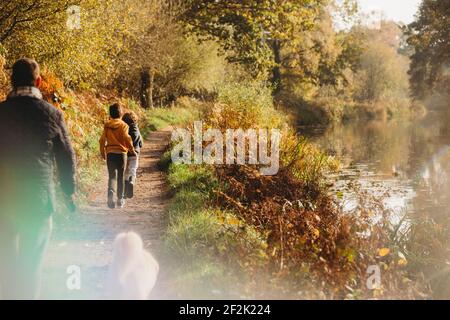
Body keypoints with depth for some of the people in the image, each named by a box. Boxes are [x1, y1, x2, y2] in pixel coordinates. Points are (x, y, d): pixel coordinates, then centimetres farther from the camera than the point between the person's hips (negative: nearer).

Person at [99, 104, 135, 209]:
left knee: (112, 176, 6)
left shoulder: (107, 125, 3)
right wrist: (132, 150, -1)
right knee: (121, 177, 10)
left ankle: (111, 192, -22)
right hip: (121, 153, -2)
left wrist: (103, 153, 17)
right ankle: (120, 199, 16)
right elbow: (127, 138, -15)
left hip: (110, 153, 2)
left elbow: (102, 140, 5)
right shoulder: (123, 125, -7)